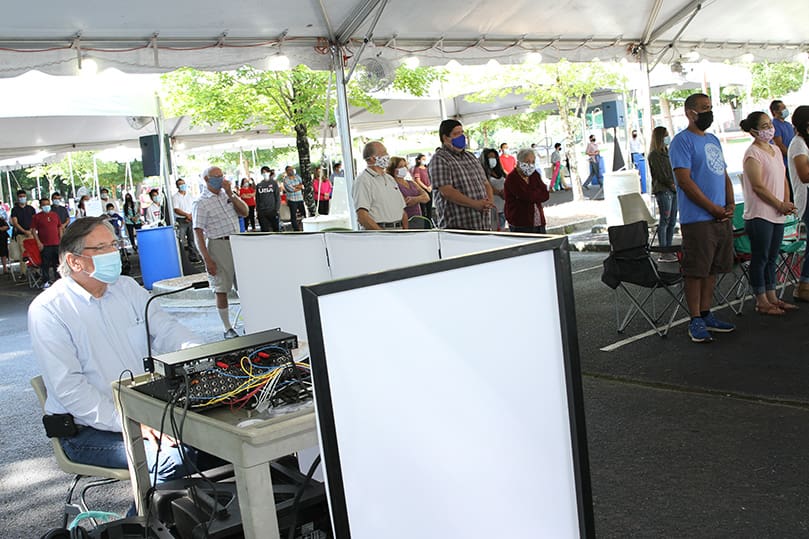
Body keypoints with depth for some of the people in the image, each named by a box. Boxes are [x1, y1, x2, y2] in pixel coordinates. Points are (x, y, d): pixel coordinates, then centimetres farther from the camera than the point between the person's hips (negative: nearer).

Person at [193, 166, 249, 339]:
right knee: (221, 289, 2)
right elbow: (198, 233, -9)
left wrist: (230, 194, -7)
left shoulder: (228, 195, 12)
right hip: (217, 245, -5)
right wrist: (207, 259, -15)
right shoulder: (201, 203, -6)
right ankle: (228, 328, 11)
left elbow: (244, 212, 1)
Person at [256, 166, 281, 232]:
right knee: (264, 229, 2)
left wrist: (277, 209, -7)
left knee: (276, 228, 5)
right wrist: (257, 210, 5)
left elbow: (278, 197, -1)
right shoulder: (259, 185, 8)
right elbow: (257, 199, 11)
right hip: (262, 211, 2)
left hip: (272, 210, -2)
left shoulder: (274, 183, 2)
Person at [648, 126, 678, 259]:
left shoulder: (666, 152, 18)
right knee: (665, 221, -8)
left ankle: (668, 249, 13)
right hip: (662, 190, -8)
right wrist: (673, 185, -9)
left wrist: (677, 185, 3)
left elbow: (672, 171, 17)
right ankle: (663, 253, -7)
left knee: (672, 221, 8)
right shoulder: (654, 154, -7)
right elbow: (661, 174, -12)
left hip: (672, 190, 8)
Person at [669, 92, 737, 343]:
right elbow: (685, 181, -16)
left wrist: (730, 205, 4)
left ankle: (706, 314, 22)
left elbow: (724, 175, 21)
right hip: (697, 219, -8)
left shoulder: (713, 140, 19)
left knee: (712, 268, 12)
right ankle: (696, 321, 3)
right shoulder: (682, 141, -8)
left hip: (722, 217, 8)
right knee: (696, 271, -4)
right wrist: (714, 209, -14)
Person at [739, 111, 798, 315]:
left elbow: (783, 179, 16)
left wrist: (787, 202, 0)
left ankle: (772, 297, 21)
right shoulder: (752, 153, -11)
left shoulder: (775, 150, 14)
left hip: (777, 214, 8)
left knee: (772, 258, 13)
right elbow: (758, 186, -16)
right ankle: (761, 302, 5)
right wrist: (780, 205, -12)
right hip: (759, 215, -8)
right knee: (760, 258, -1)